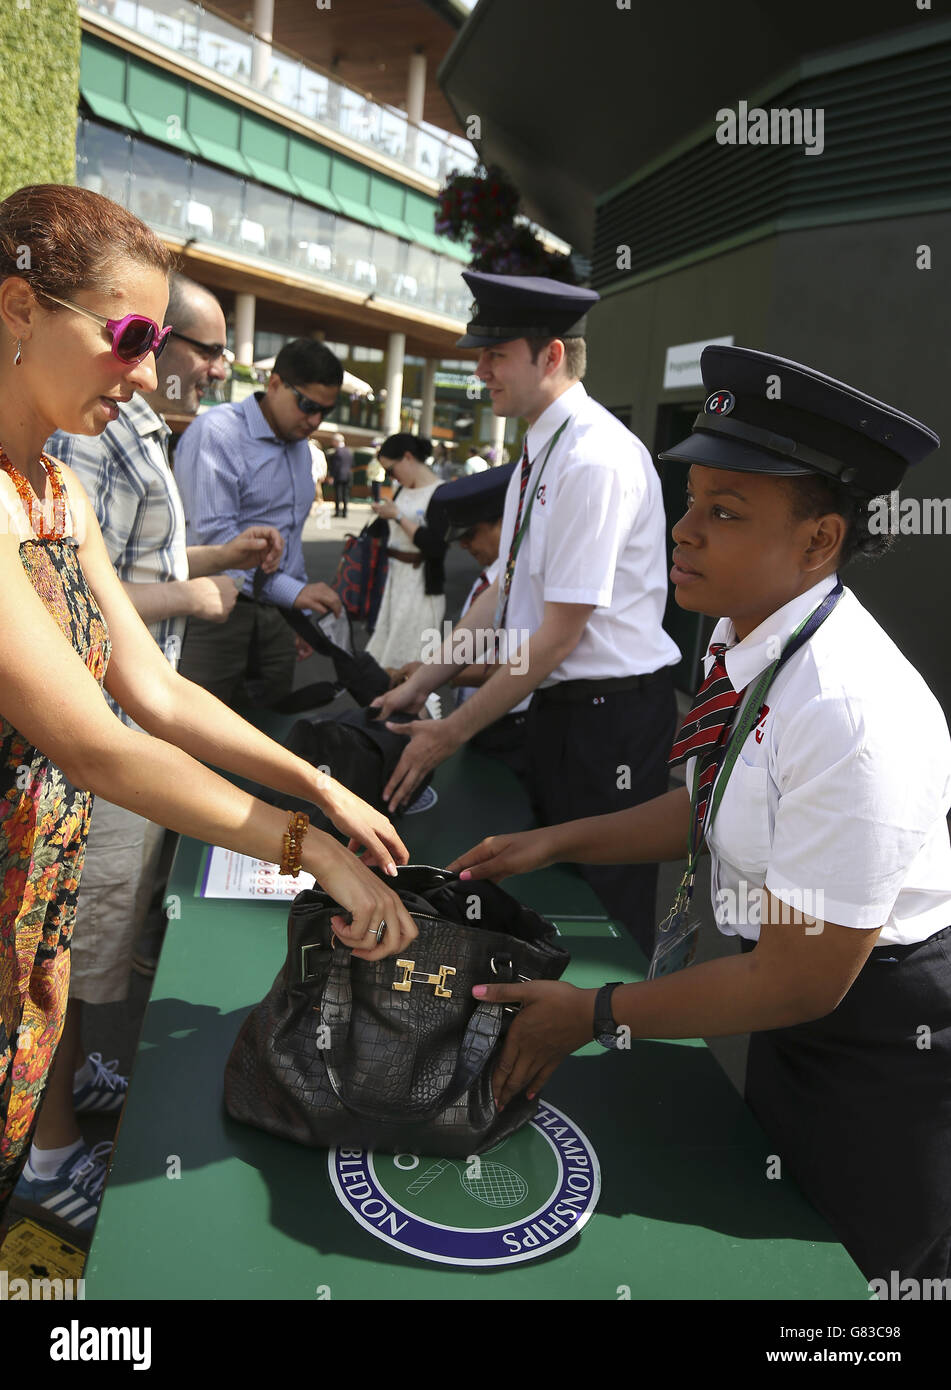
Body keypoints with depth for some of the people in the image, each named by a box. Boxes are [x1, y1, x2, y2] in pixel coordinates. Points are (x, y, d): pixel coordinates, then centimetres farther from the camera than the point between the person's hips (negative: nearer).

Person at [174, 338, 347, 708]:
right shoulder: (218, 431, -9)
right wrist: (292, 591, -21)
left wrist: (302, 609, 19)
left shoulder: (300, 447, 16)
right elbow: (213, 532, -20)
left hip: (274, 614, 7)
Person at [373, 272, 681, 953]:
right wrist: (419, 686, 9)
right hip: (558, 705, 9)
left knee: (605, 915, 5)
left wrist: (454, 732, -14)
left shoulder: (597, 459, -20)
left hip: (610, 716, -9)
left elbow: (559, 636, -21)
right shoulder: (538, 452, 10)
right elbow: (505, 594, 13)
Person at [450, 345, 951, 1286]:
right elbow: (711, 808, 7)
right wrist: (557, 843, 1)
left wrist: (595, 1015, -18)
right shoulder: (741, 637, -9)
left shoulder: (853, 717, -36)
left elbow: (801, 982, -27)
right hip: (796, 990, 8)